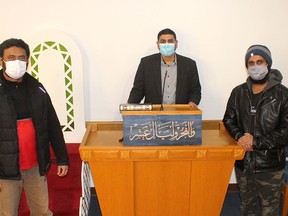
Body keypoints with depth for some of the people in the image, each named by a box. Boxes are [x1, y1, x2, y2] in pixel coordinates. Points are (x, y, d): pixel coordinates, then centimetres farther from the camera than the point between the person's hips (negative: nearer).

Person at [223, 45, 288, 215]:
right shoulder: (238, 92, 4)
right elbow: (229, 119, 7)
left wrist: (256, 142, -19)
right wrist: (240, 136, -12)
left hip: (270, 165, -3)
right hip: (243, 162, 4)